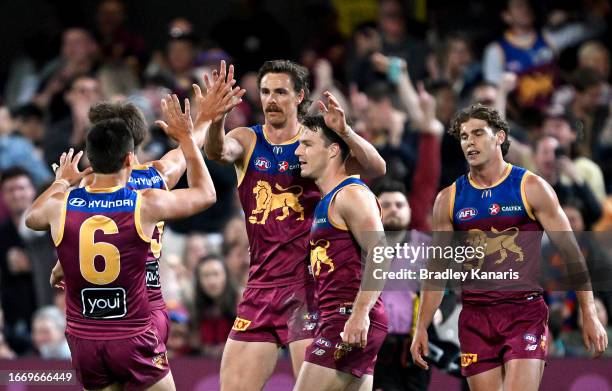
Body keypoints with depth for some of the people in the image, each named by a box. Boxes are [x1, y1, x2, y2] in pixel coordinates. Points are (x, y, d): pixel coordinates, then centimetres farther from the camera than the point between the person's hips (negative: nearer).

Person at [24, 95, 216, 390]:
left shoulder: (60, 204, -5)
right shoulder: (147, 204, -10)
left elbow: (31, 218, 23)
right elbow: (206, 193, 9)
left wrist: (60, 182, 39)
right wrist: (186, 138, 19)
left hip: (83, 341, 3)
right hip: (133, 340, -3)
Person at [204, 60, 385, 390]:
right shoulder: (247, 140, 7)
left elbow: (377, 169, -12)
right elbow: (217, 152, -15)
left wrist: (344, 132, -30)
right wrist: (216, 119, -38)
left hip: (307, 284, -4)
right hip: (261, 285, 4)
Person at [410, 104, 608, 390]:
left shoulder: (531, 188, -1)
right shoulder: (449, 200, 8)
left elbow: (571, 253, 0)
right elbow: (437, 268, 13)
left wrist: (590, 316, -5)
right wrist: (421, 327, 7)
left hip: (525, 314, -3)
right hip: (475, 318, 3)